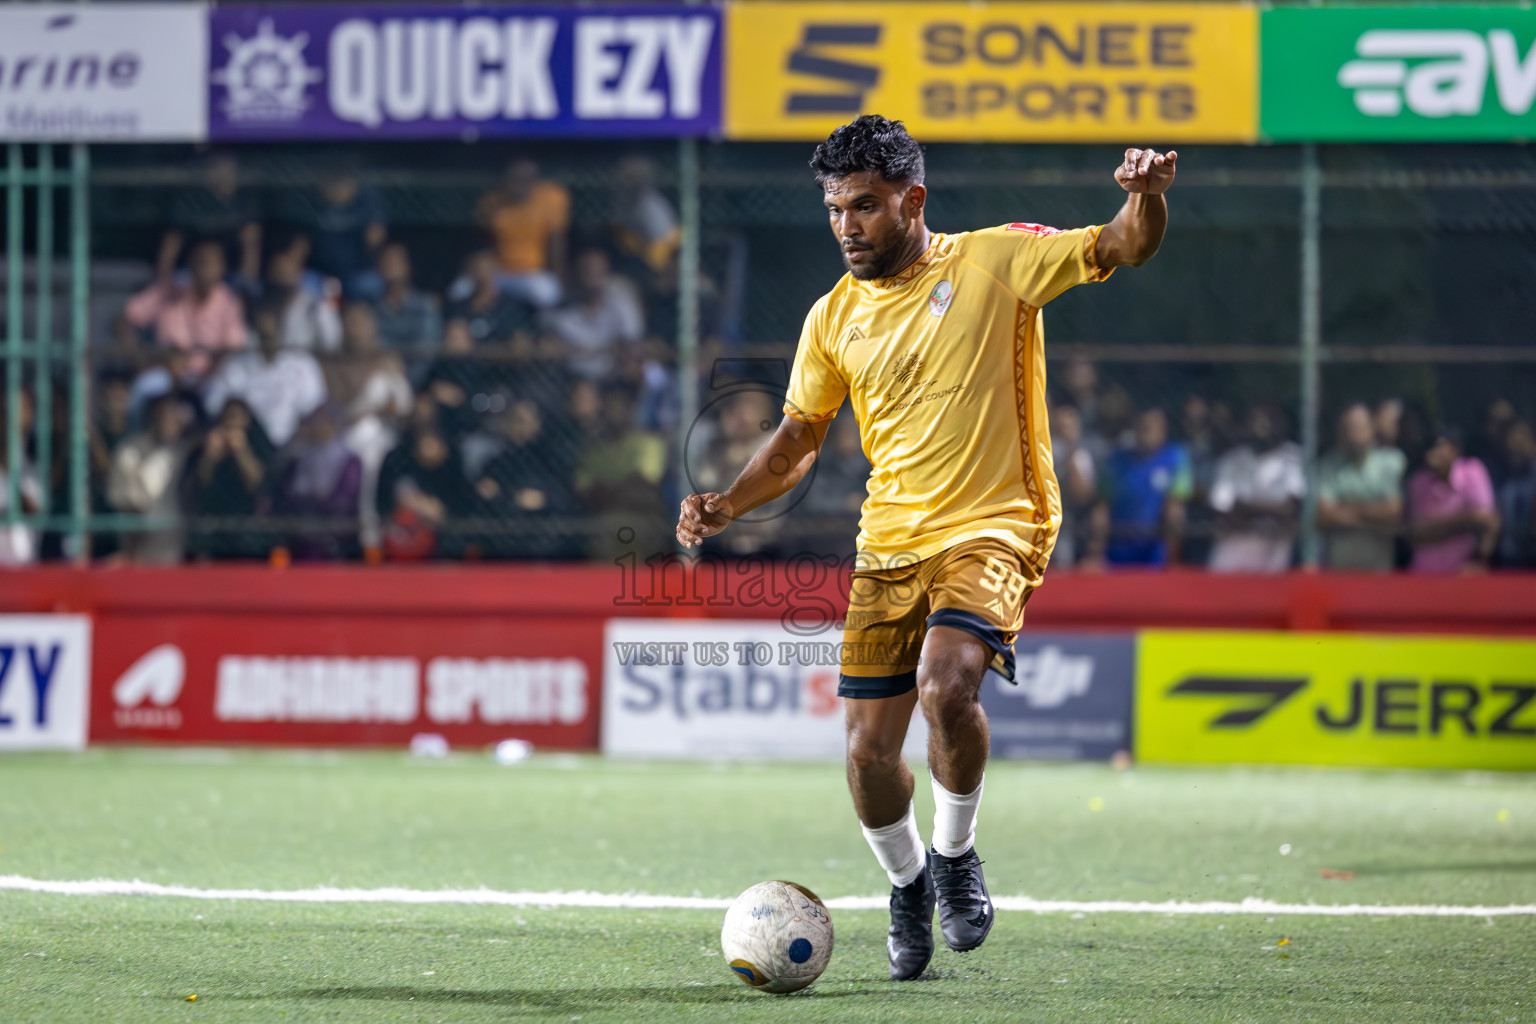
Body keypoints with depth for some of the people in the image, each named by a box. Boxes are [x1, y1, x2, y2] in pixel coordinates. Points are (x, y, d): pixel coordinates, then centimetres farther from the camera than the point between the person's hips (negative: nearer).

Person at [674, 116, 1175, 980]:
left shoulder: (998, 261, -4)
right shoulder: (834, 319, 8)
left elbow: (1127, 248, -8)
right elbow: (799, 438, 18)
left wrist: (1147, 197, -31)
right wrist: (726, 506, 3)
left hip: (991, 531, -4)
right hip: (889, 548, 4)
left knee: (946, 687, -30)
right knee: (869, 752, -3)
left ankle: (956, 854, -3)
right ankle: (909, 885, 27)